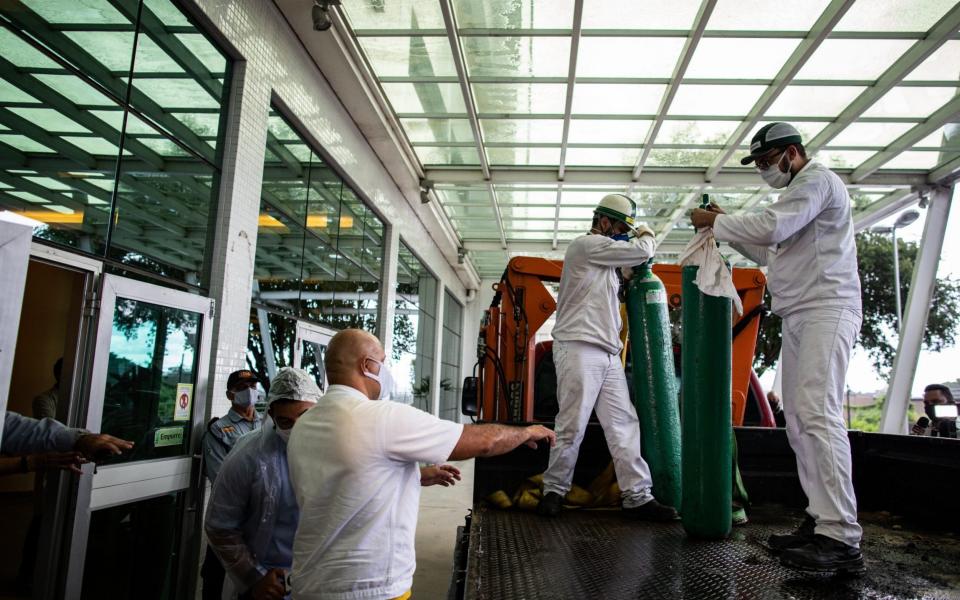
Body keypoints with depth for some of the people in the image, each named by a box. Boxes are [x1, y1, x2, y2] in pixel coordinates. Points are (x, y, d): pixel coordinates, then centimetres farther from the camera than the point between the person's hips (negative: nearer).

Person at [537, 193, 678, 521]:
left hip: (609, 354, 9)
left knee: (624, 425, 3)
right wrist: (646, 236, 17)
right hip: (579, 349, -9)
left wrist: (639, 243, 16)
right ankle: (554, 490, 8)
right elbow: (641, 252, -5)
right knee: (572, 426, -5)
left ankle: (637, 497, 5)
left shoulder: (606, 257, 26)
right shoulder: (586, 244, -4)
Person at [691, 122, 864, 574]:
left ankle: (841, 538, -19)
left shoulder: (817, 180, -3)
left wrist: (715, 222, -5)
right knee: (799, 422, 5)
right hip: (799, 317, 10)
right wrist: (728, 226, 18)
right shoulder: (798, 191, 27)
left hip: (825, 312, -10)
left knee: (817, 414, -18)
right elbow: (772, 252, 27)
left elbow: (770, 227, -18)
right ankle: (820, 520, 9)